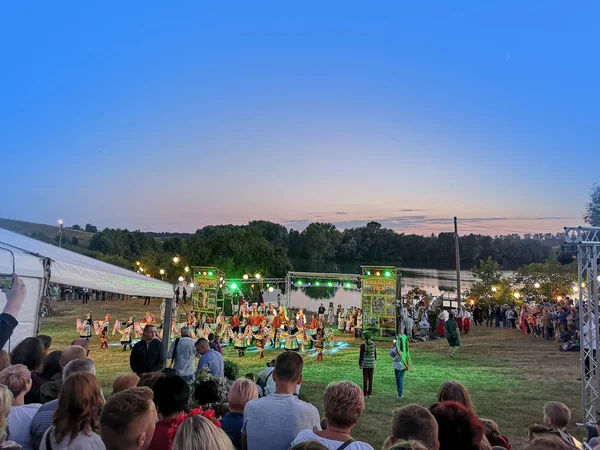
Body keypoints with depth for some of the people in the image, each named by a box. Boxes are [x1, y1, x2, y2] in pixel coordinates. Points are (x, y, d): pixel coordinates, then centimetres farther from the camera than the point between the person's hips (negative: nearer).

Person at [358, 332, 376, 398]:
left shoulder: (362, 345, -16)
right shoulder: (373, 343, -2)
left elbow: (361, 356, -13)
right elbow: (375, 354, 4)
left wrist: (359, 364, -1)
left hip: (365, 363, -4)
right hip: (372, 363, 4)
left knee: (365, 378, 5)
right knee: (370, 378, 13)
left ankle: (365, 394, 10)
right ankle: (369, 393, 19)